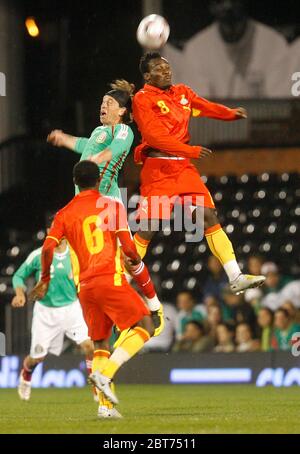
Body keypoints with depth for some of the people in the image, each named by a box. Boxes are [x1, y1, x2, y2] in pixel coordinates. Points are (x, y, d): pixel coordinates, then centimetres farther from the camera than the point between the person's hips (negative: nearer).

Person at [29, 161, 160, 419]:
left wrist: (45, 280, 14)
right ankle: (105, 373, -18)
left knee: (100, 344, 14)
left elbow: (48, 247, 1)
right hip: (111, 279, -5)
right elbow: (127, 247, -6)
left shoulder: (65, 214, 12)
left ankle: (103, 406, 5)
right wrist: (136, 262, 12)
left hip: (85, 286, 5)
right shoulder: (113, 206, 2)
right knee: (144, 326, 1)